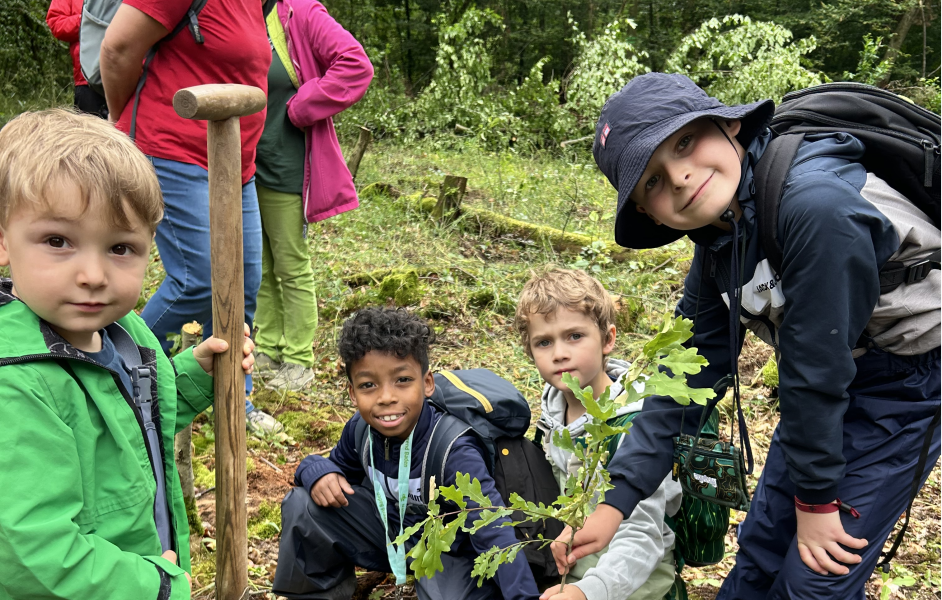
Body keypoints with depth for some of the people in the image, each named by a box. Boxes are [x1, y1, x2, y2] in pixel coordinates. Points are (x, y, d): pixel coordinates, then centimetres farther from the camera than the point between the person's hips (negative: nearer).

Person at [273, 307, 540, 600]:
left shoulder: (453, 451, -32)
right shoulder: (360, 430, -15)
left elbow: (494, 532, -37)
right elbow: (341, 465, 7)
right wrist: (318, 472, -17)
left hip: (447, 551, -5)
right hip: (389, 527, 5)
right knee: (302, 504, -10)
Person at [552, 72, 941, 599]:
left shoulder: (814, 204, -33)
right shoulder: (715, 247, -7)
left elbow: (816, 364, -26)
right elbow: (689, 374, -4)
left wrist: (815, 496, -13)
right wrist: (617, 502, -5)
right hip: (835, 381, 7)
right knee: (762, 546, 12)